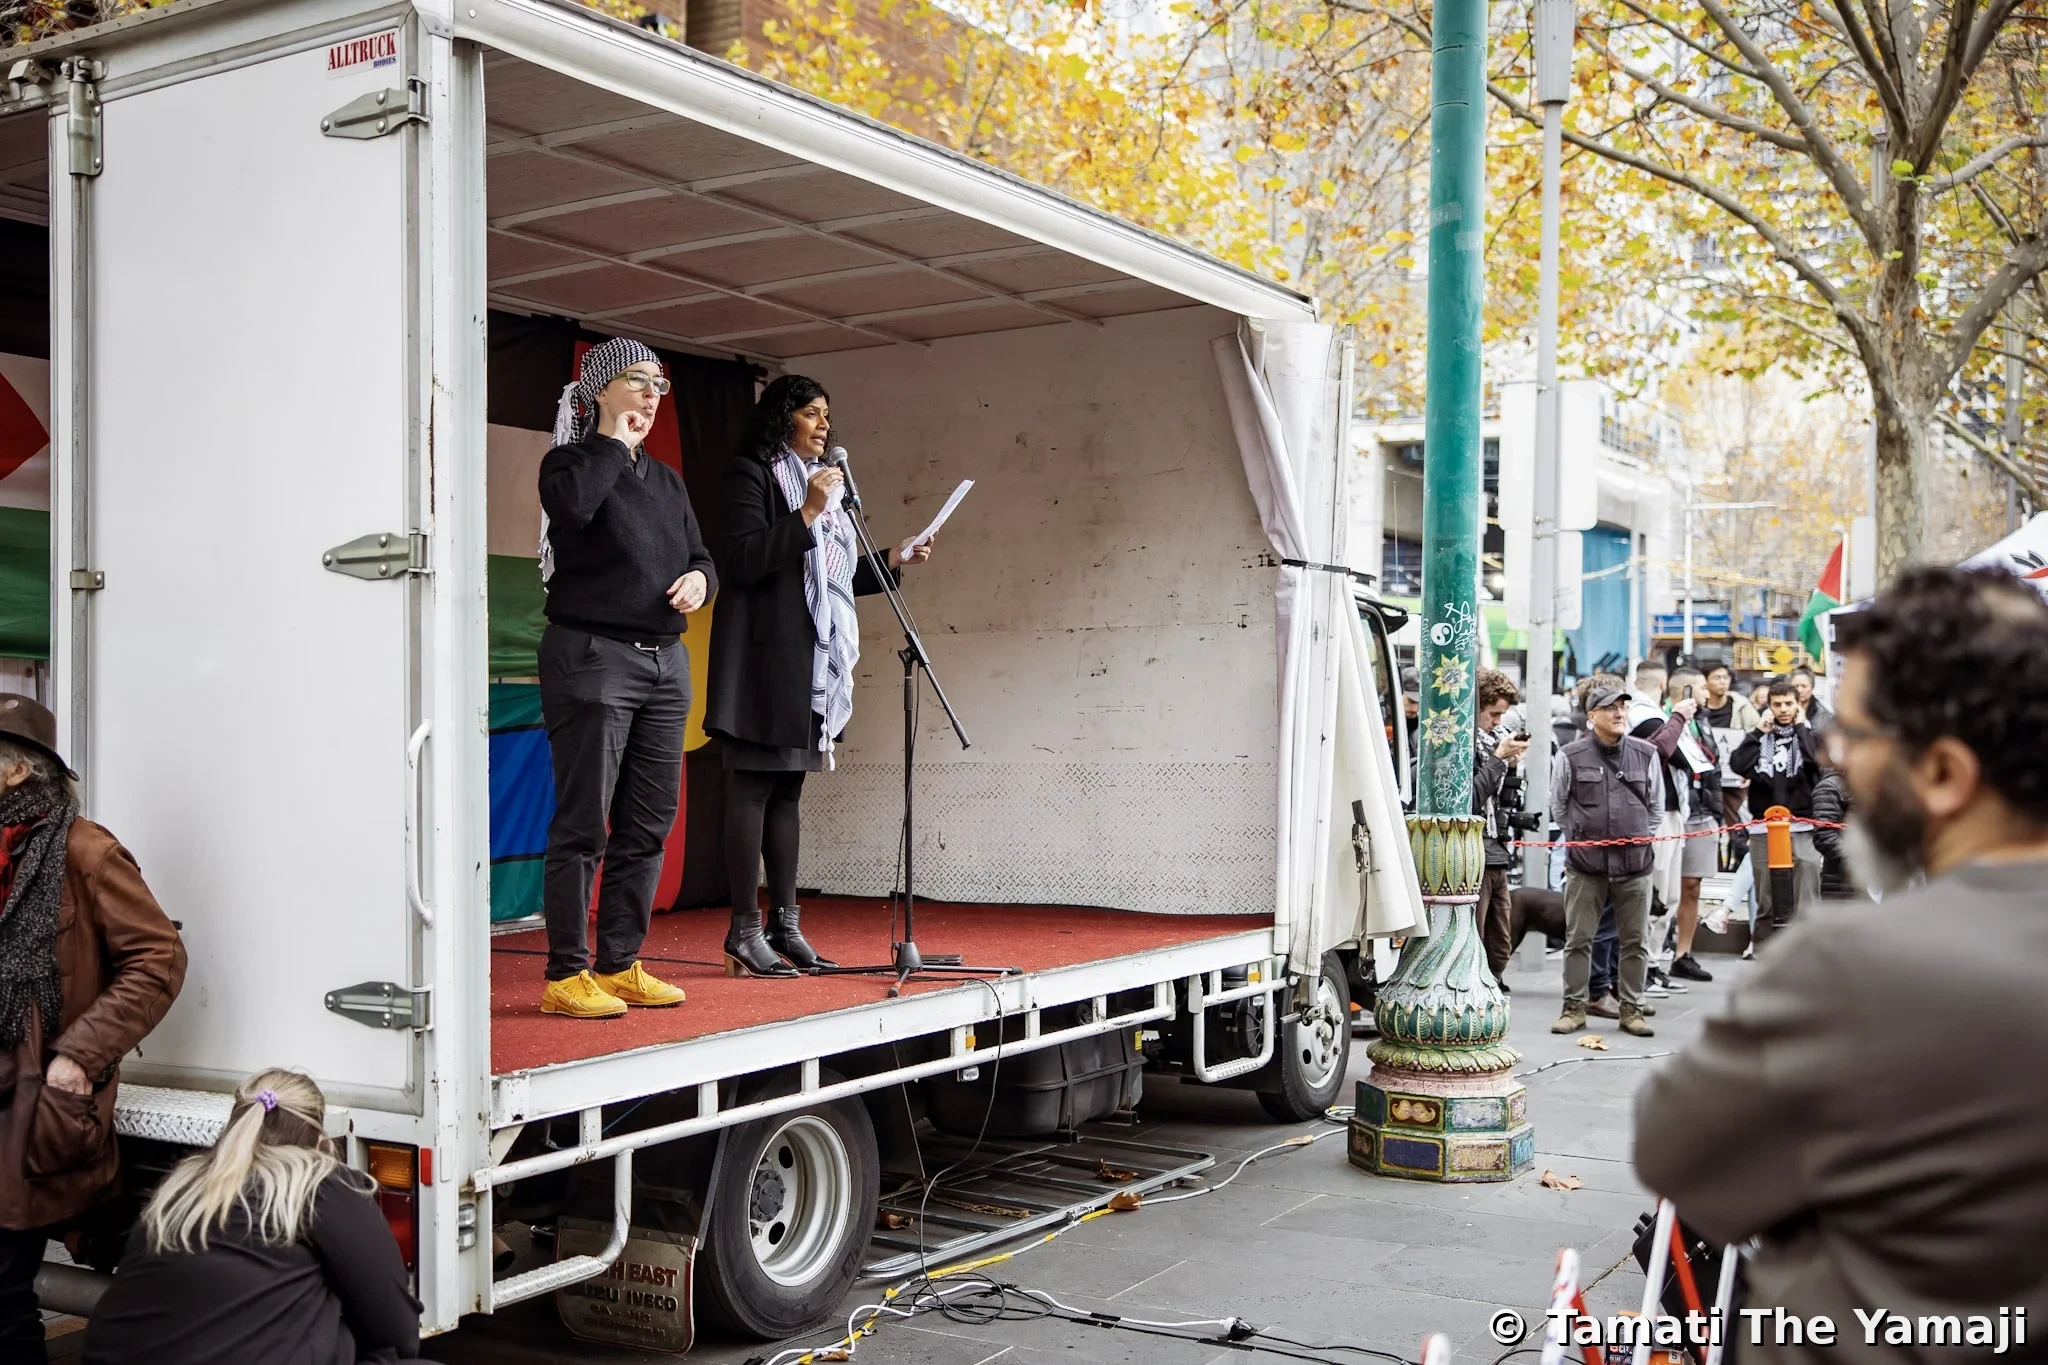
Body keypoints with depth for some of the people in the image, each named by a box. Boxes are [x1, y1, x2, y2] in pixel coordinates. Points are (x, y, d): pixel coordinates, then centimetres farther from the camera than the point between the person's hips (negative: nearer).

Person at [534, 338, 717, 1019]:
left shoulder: (666, 480, 20)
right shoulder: (571, 461, -1)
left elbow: (700, 554, 20)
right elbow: (572, 505, -23)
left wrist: (700, 576, -3)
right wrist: (614, 442, -10)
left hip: (665, 660, 7)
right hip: (591, 657, -7)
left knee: (649, 822, 7)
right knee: (584, 825, -7)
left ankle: (620, 965, 16)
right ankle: (566, 975, 0)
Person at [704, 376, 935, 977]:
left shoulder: (823, 482, 21)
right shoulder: (750, 474, -3)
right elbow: (741, 561, -15)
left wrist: (891, 562, 13)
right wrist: (807, 515, -18)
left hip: (815, 661, 8)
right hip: (766, 653, -8)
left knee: (787, 790, 9)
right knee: (752, 788, -7)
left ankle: (784, 926, 12)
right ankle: (745, 932, -5)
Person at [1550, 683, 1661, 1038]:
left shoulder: (1646, 754, 4)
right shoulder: (1571, 756, -2)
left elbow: (1654, 805, 17)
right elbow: (1558, 804, 12)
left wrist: (1641, 838, 14)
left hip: (1635, 865, 2)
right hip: (1585, 865, -2)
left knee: (1635, 941, 6)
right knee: (1578, 939, 2)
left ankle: (1631, 1009, 17)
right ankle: (1574, 1007, 12)